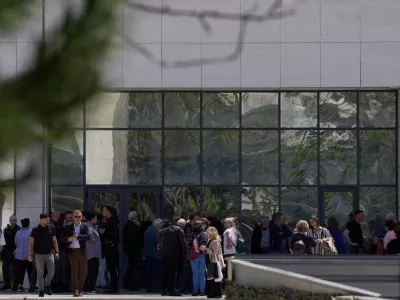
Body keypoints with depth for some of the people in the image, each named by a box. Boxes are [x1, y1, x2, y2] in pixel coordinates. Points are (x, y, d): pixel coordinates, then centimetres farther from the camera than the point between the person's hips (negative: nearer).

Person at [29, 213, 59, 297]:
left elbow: (54, 241, 12)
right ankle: (41, 290, 9)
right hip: (39, 254, -2)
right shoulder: (36, 230, -2)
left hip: (49, 253, 2)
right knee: (40, 273, 1)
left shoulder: (51, 228, 5)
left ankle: (47, 285, 21)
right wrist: (30, 254, -3)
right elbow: (31, 242, 2)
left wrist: (57, 252, 5)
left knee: (51, 272, -3)